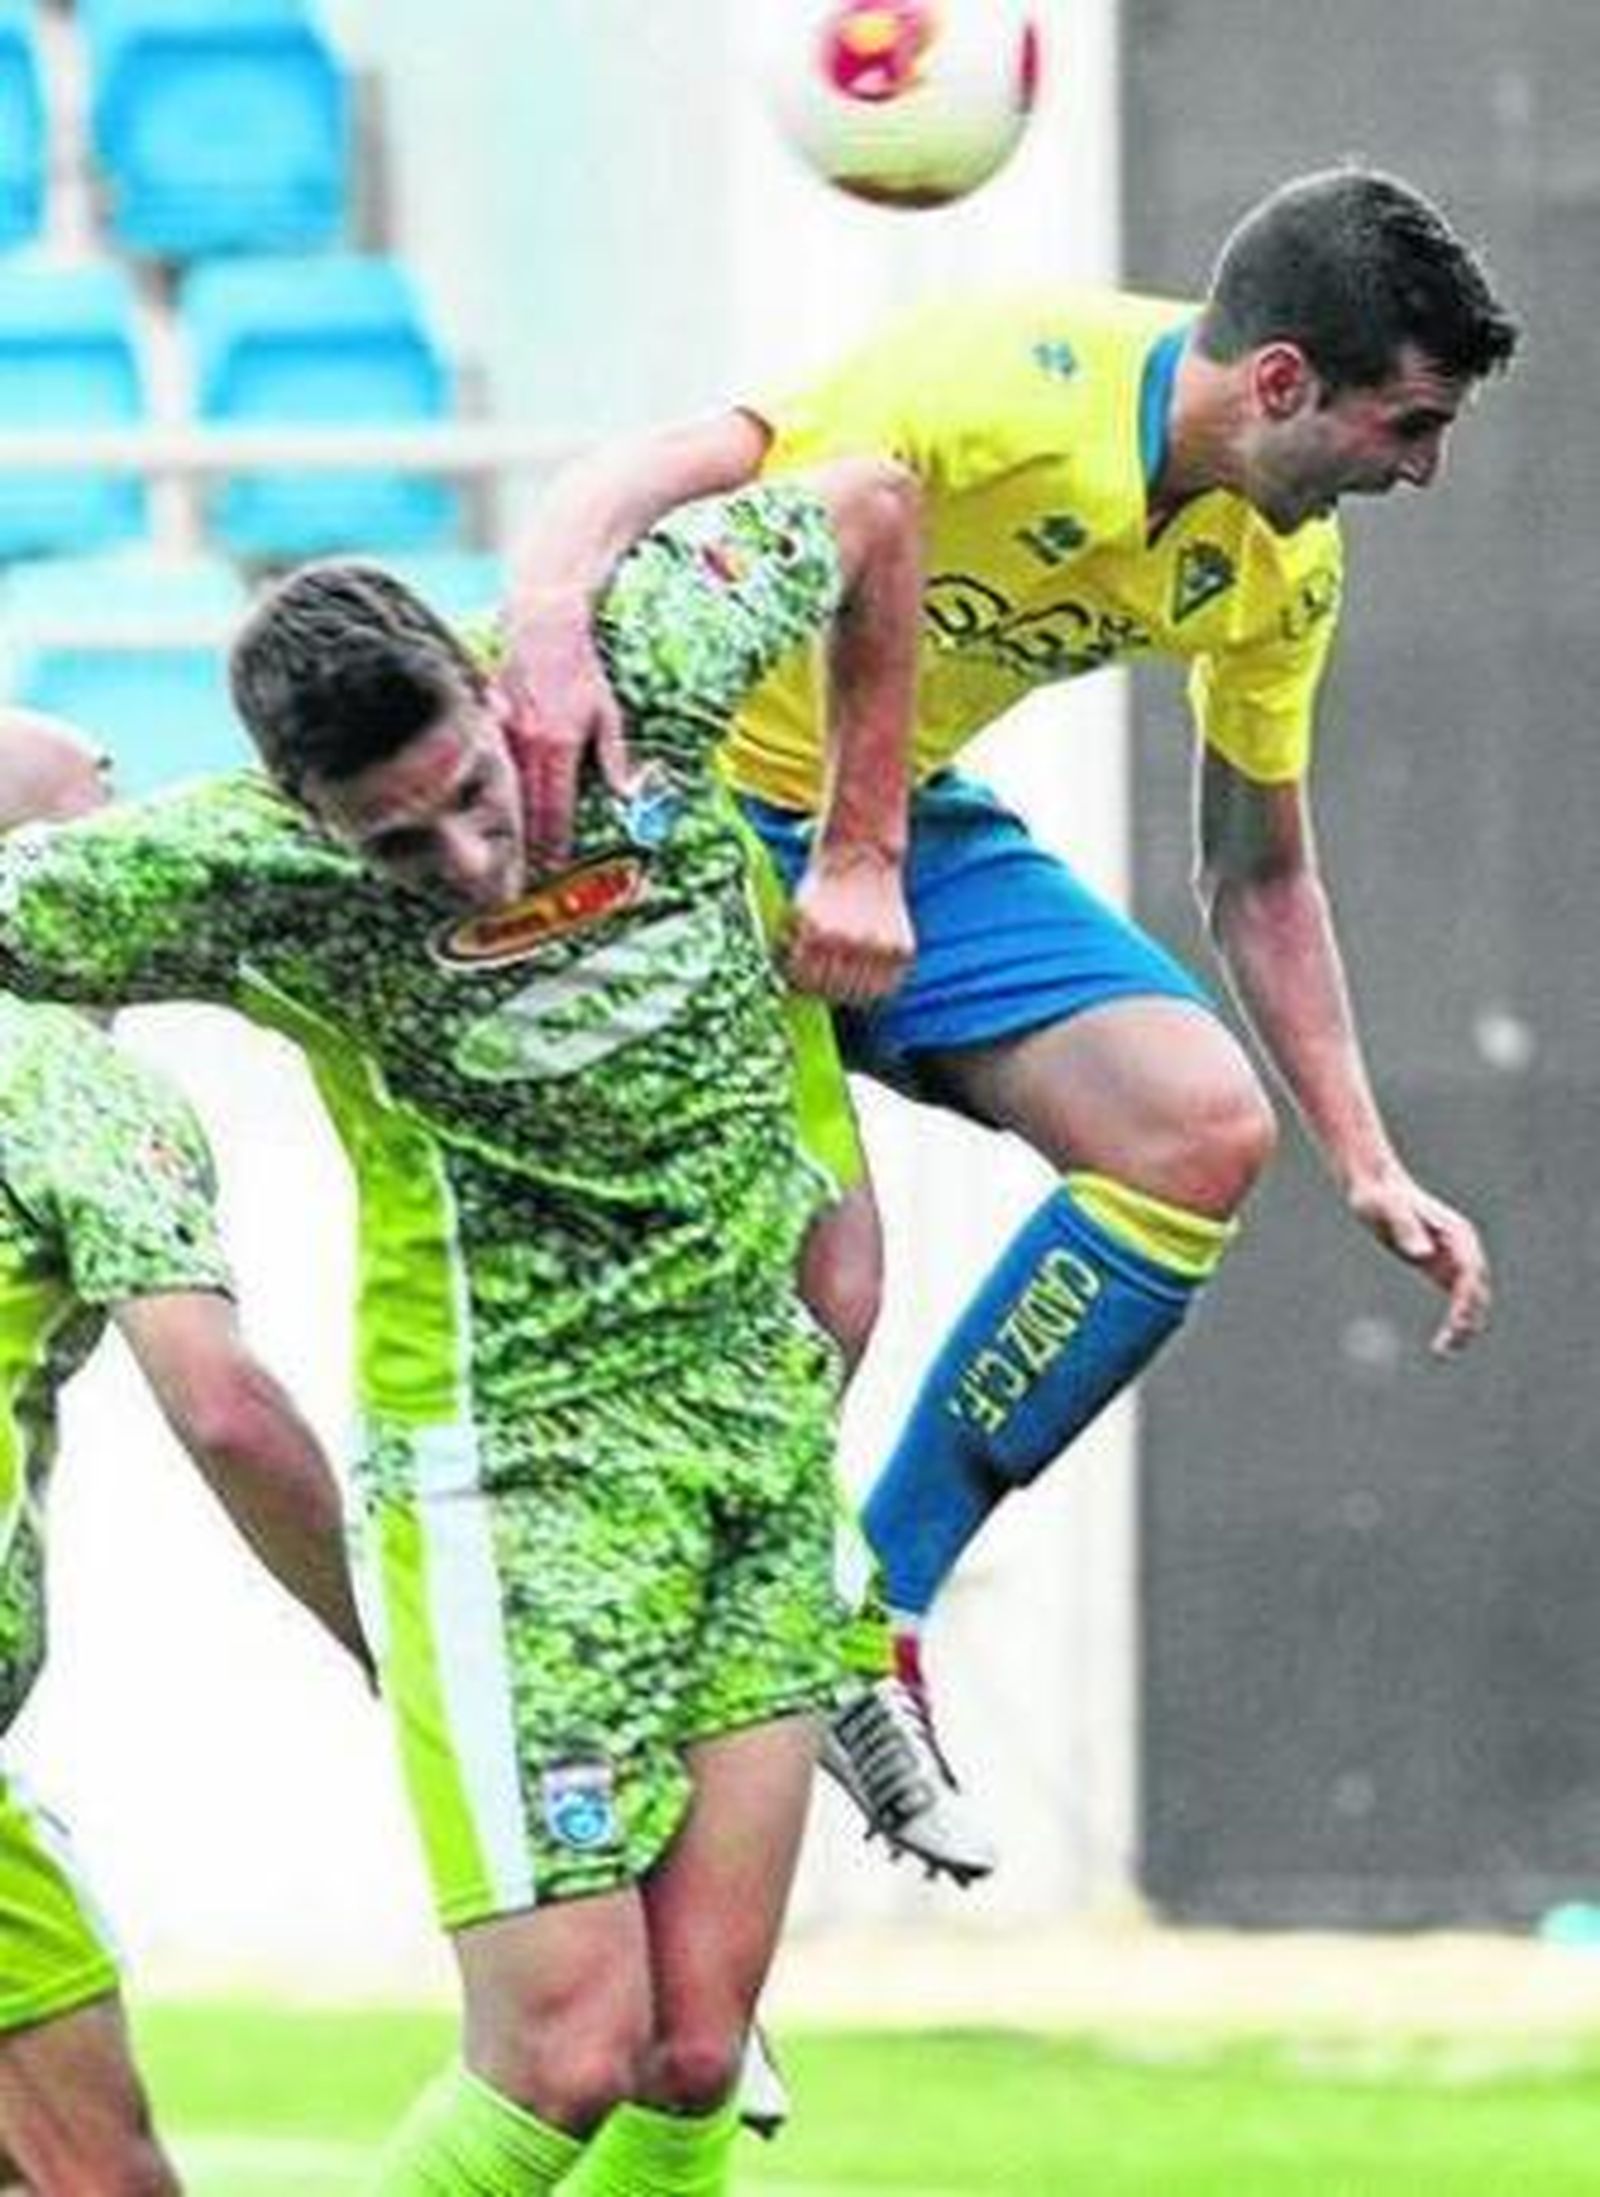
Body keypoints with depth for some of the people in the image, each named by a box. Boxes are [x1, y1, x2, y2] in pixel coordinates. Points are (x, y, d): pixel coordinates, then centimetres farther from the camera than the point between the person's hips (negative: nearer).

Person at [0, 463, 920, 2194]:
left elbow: (870, 506, 9)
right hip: (516, 1480, -4)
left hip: (763, 1435, 4)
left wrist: (861, 855, 9)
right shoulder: (254, 880, -19)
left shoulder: (639, 671, -9)